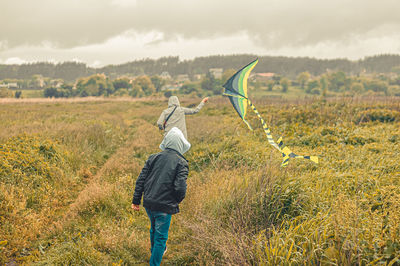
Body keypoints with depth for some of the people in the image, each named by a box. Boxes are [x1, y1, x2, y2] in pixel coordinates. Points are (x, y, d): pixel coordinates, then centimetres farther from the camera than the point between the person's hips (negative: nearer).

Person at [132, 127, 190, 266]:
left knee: (154, 229, 29)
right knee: (161, 236, 8)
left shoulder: (153, 158, 2)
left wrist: (136, 200, 9)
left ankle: (157, 251, 52)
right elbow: (180, 188, -17)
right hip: (165, 206, -5)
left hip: (148, 203, 5)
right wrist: (177, 200, 4)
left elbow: (141, 179, 2)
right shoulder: (181, 163, -10)